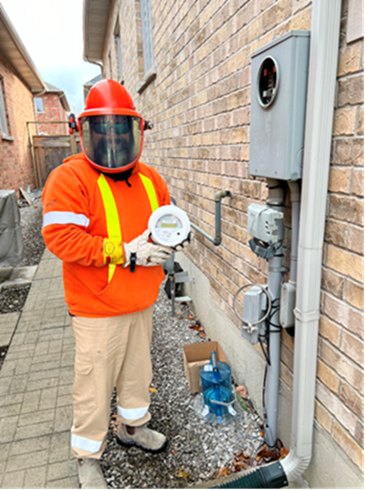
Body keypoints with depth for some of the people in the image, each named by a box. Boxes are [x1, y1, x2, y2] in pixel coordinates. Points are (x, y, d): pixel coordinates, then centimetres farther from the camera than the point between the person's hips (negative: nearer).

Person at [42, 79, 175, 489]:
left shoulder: (149, 179, 7)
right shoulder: (69, 178, -13)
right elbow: (61, 238, -23)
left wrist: (164, 239, -8)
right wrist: (124, 252, -25)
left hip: (141, 302, 6)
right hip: (97, 309, -6)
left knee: (137, 370, 23)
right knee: (95, 383, 8)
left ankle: (132, 427, 49)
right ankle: (88, 457, 34)